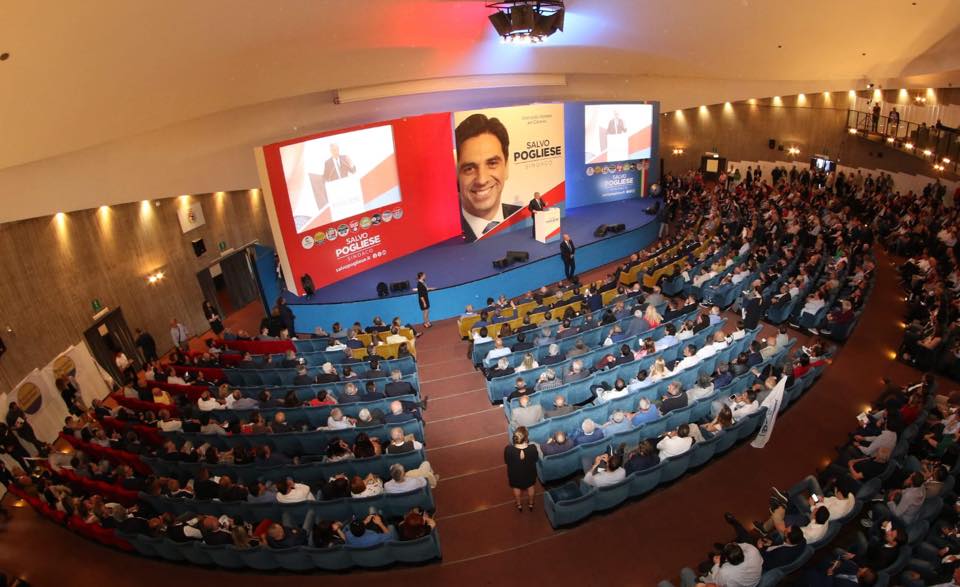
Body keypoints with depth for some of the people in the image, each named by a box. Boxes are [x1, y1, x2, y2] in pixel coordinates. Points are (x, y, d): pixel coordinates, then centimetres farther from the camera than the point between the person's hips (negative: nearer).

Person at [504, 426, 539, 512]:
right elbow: (536, 459, -11)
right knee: (530, 487, 33)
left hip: (515, 474, 0)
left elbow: (506, 462, -14)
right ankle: (530, 504, 57)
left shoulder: (508, 449, -35)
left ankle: (519, 505, 56)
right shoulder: (533, 448, -34)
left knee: (516, 488, 32)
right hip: (529, 473, 0)